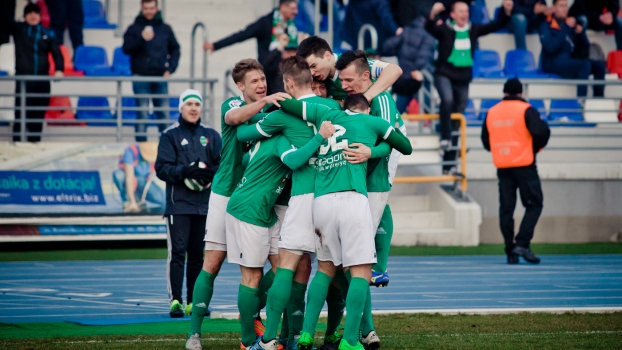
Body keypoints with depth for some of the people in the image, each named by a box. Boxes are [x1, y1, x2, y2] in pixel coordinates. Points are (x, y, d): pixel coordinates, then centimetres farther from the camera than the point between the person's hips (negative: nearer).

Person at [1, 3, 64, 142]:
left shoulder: (48, 33, 7)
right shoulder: (17, 29, 4)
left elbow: (57, 53, 3)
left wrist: (59, 69, -14)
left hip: (42, 80, 2)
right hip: (23, 78, -2)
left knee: (38, 114, 7)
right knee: (21, 112, -7)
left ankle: (34, 141, 14)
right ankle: (17, 141, -5)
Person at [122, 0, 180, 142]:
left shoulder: (165, 29, 10)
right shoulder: (134, 28, 3)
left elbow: (175, 50, 15)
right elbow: (127, 49, -6)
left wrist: (170, 69, 2)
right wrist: (142, 39, -20)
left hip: (161, 77, 2)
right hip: (141, 77, -2)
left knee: (164, 113, 3)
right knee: (142, 114, -2)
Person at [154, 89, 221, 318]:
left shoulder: (211, 136, 14)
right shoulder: (170, 135, 5)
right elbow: (162, 168, -5)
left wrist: (211, 173, -14)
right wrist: (186, 171, -20)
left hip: (204, 203, 3)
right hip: (179, 204, -3)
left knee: (198, 254, 6)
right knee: (177, 252, -9)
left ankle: (194, 302, 11)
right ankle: (175, 301, -9)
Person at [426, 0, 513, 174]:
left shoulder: (473, 30, 5)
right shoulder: (444, 29, -8)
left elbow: (497, 26, 7)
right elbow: (429, 28, -27)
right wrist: (433, 14, -46)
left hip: (463, 79, 4)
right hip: (444, 74, -4)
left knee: (456, 123, 8)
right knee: (447, 99, -38)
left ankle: (449, 164, 14)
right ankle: (445, 138, -23)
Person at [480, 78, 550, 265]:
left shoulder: (491, 112, 8)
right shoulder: (526, 110, -7)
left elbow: (486, 140, 13)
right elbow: (541, 132, -17)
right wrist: (536, 147, 2)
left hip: (502, 167, 5)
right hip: (524, 165, -5)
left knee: (506, 208, 6)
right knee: (534, 205, 1)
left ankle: (511, 251, 4)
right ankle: (522, 243, -13)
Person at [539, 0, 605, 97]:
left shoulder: (571, 22, 13)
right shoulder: (546, 26, -3)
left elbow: (585, 47, 14)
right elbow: (551, 47, -20)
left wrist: (580, 33, -5)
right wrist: (566, 28, -20)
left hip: (570, 62, 6)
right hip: (552, 64, -6)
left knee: (599, 66, -14)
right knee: (585, 65, -29)